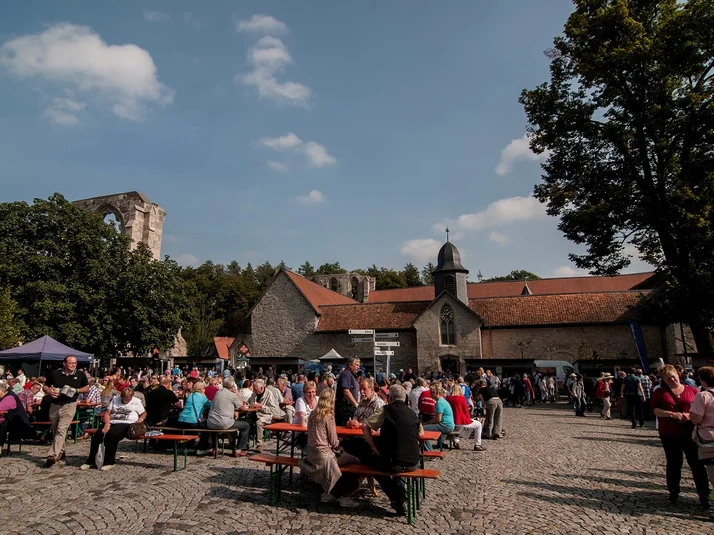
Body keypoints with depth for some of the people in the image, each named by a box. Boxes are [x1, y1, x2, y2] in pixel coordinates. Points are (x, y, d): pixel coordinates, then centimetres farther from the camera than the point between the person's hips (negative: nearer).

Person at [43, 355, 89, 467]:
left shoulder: (80, 375, -1)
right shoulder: (55, 374, 0)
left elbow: (87, 387, 10)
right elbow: (45, 387, 10)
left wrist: (77, 390, -7)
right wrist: (50, 392, -11)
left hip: (69, 405, -3)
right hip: (54, 405, 4)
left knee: (61, 430, -15)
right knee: (55, 431, 17)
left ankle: (53, 456, -18)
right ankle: (60, 452, 34)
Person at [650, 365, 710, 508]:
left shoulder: (692, 390, 4)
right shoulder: (659, 392, 2)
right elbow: (655, 410, -6)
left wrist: (690, 415, -15)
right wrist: (672, 414, -20)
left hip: (690, 433, 0)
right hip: (669, 435, 0)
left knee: (697, 464, 0)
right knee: (673, 464, 12)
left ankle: (704, 495, 12)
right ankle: (673, 493, 25)